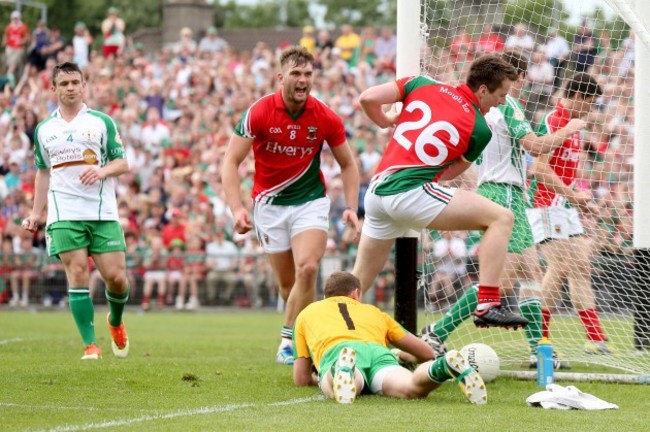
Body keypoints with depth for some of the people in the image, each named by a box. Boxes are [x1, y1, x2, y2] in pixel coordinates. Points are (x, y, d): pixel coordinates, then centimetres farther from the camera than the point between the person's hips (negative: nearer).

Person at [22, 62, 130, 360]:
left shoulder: (102, 122, 6)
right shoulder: (44, 130, 14)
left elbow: (122, 163, 5)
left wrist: (103, 170, -16)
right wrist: (36, 212, 16)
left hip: (103, 213, -1)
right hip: (64, 215, 1)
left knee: (116, 276, -6)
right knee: (77, 274, -11)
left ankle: (116, 322, 26)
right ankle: (90, 345, -7)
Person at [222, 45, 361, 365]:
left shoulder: (326, 117, -8)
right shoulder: (259, 113, -14)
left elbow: (348, 164, 5)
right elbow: (231, 162, -12)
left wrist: (352, 207, -7)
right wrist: (236, 208, -24)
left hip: (311, 201, 0)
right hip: (270, 204, 0)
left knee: (307, 269, -20)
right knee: (287, 283, 4)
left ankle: (289, 341, -10)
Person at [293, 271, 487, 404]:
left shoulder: (307, 312, 39)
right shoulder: (373, 311, 42)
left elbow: (301, 379, 36)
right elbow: (427, 353, 43)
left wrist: (319, 379, 58)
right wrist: (400, 355, 65)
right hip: (378, 352, 1)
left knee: (340, 390, -36)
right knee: (411, 388, -30)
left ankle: (344, 370, -68)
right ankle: (444, 367, -60)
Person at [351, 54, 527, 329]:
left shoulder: (422, 85, 12)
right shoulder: (480, 129, 3)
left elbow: (367, 98, 6)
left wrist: (385, 122, 26)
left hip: (376, 191, 7)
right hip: (411, 192, -7)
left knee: (360, 279, 22)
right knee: (501, 218, -5)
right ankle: (487, 306, -16)